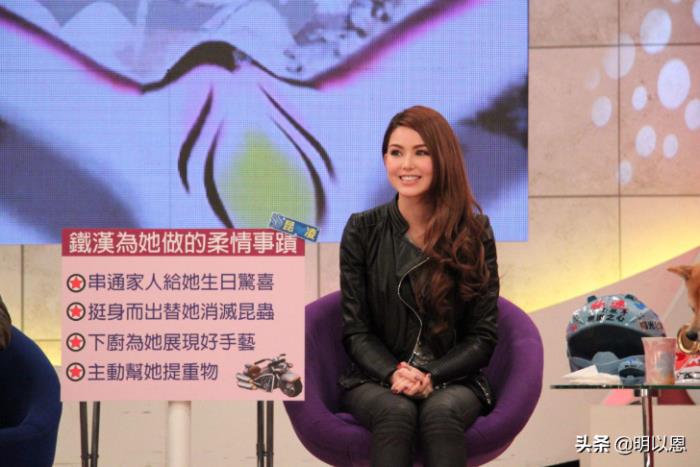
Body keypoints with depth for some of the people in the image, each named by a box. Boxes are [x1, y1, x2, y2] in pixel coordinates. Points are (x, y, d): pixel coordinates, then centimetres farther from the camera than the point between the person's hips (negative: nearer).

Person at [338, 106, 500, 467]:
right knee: (396, 411, -34)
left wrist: (431, 377, -16)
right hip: (377, 378, 0)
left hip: (453, 379, 0)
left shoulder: (475, 233, 1)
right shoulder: (362, 230, 2)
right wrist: (394, 374, -18)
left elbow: (483, 335, 0)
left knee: (441, 412, -35)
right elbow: (355, 329, 2)